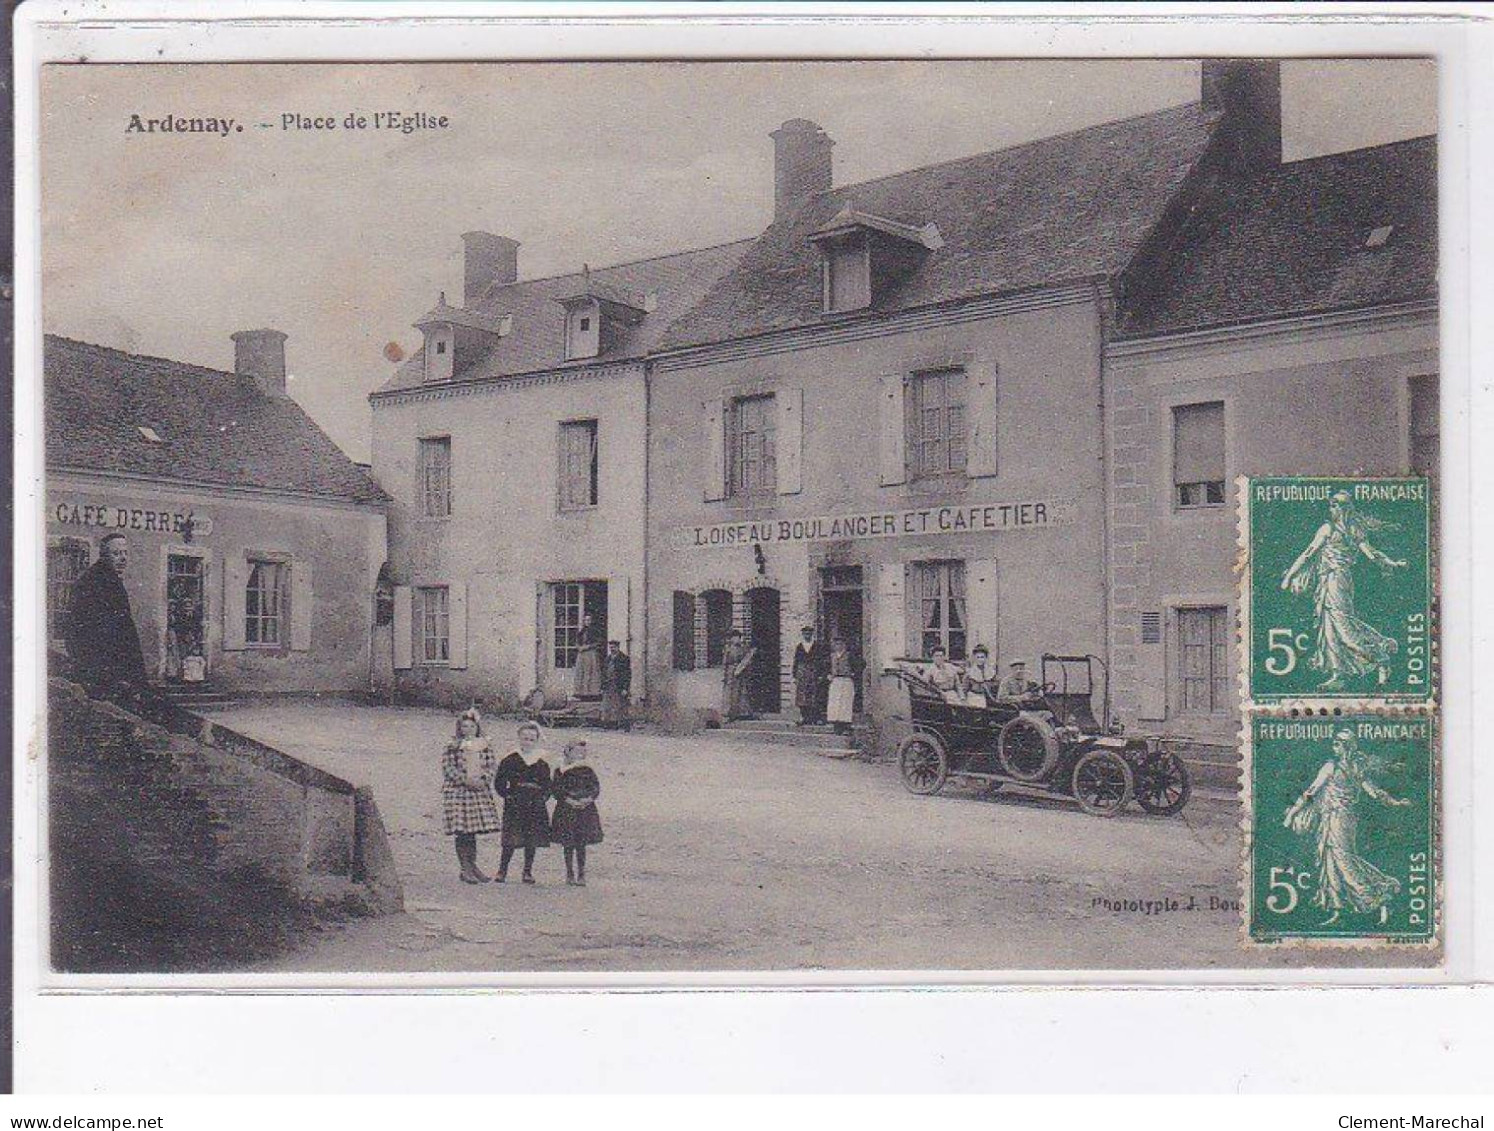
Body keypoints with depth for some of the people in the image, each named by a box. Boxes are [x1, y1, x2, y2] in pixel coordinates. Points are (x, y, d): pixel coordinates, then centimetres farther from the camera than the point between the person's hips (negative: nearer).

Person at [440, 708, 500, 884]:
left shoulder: (484, 746, 12)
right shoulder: (452, 747, 0)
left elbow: (493, 765, 6)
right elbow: (448, 767, -8)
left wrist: (483, 780, -11)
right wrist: (466, 780, -16)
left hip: (480, 791, 4)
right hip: (457, 791, -4)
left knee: (473, 831, 6)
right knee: (463, 832, -5)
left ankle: (473, 866, 17)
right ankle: (465, 869, 1)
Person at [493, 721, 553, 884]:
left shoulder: (542, 763, 10)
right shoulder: (510, 760, 2)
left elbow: (547, 784, 18)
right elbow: (499, 782, 3)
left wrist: (543, 797, 3)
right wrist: (507, 795, -6)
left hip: (536, 807, 3)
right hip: (515, 806, -3)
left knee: (532, 840, 5)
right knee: (511, 840, -8)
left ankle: (528, 872, 14)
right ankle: (502, 871, 1)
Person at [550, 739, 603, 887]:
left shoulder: (588, 771, 9)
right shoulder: (561, 772, 1)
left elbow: (596, 788, 6)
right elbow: (555, 789, -5)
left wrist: (589, 798, -11)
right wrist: (568, 800, -16)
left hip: (586, 809, 2)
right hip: (566, 810, -2)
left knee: (581, 844, 2)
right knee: (568, 844, 2)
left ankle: (581, 874, 6)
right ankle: (570, 873, 12)